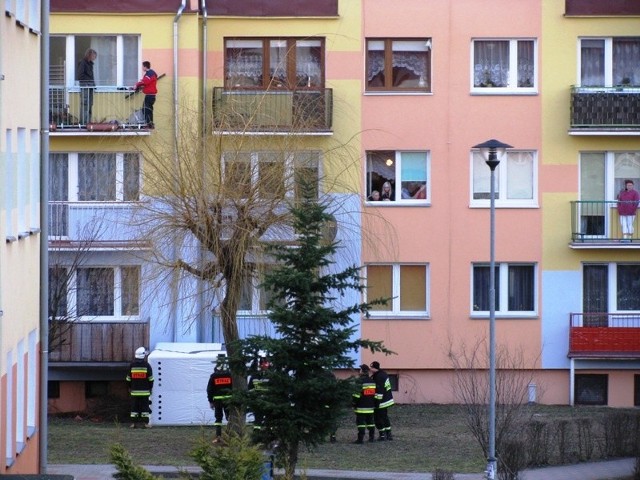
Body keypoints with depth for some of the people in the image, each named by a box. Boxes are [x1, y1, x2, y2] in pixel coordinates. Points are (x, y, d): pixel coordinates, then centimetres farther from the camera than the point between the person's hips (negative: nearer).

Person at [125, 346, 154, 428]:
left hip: (134, 391, 2)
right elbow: (150, 379, -3)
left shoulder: (132, 365, 1)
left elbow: (128, 378, 6)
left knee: (134, 407, 5)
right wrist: (150, 388, 9)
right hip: (145, 391, -2)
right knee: (145, 407, 2)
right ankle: (145, 423, 0)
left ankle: (133, 423, 3)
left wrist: (130, 388, 18)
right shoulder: (147, 365, -6)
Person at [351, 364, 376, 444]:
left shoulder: (359, 381, -13)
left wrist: (354, 403, -6)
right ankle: (372, 437, 20)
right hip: (370, 407, 7)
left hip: (361, 407, -7)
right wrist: (374, 404, 22)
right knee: (370, 421, 16)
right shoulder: (372, 381, 12)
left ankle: (360, 439, -11)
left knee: (360, 422, -6)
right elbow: (376, 393, 16)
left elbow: (357, 393, -15)